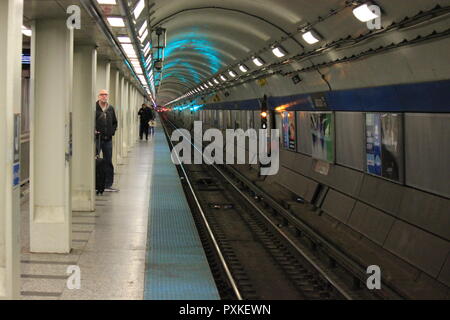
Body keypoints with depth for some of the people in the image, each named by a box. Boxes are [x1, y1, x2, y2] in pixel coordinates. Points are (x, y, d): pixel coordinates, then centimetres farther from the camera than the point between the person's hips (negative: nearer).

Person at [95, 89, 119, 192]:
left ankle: (108, 185, 14)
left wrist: (112, 131, 7)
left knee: (108, 162, 8)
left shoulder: (111, 109, 12)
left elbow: (115, 122, 22)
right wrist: (93, 130, -14)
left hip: (108, 138, 5)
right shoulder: (94, 107, -4)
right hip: (97, 138, -5)